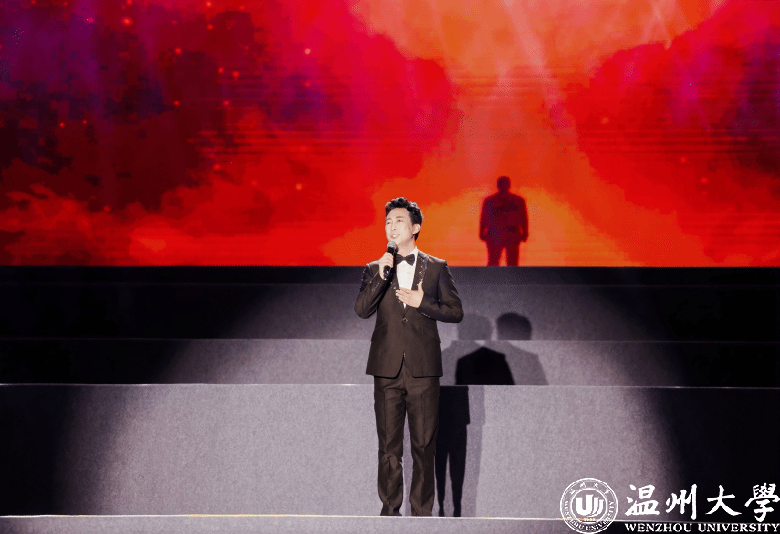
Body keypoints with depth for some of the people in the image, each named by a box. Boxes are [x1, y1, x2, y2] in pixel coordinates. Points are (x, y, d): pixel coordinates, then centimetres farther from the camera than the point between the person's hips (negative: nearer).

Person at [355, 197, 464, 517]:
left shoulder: (436, 268, 8)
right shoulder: (374, 269, 11)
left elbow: (456, 312, 6)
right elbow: (361, 310, -2)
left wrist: (422, 303, -8)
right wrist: (381, 275, -12)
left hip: (423, 369, -1)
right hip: (387, 369, 1)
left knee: (424, 445, 2)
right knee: (388, 445, 5)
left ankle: (422, 512, 11)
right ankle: (390, 509, 15)